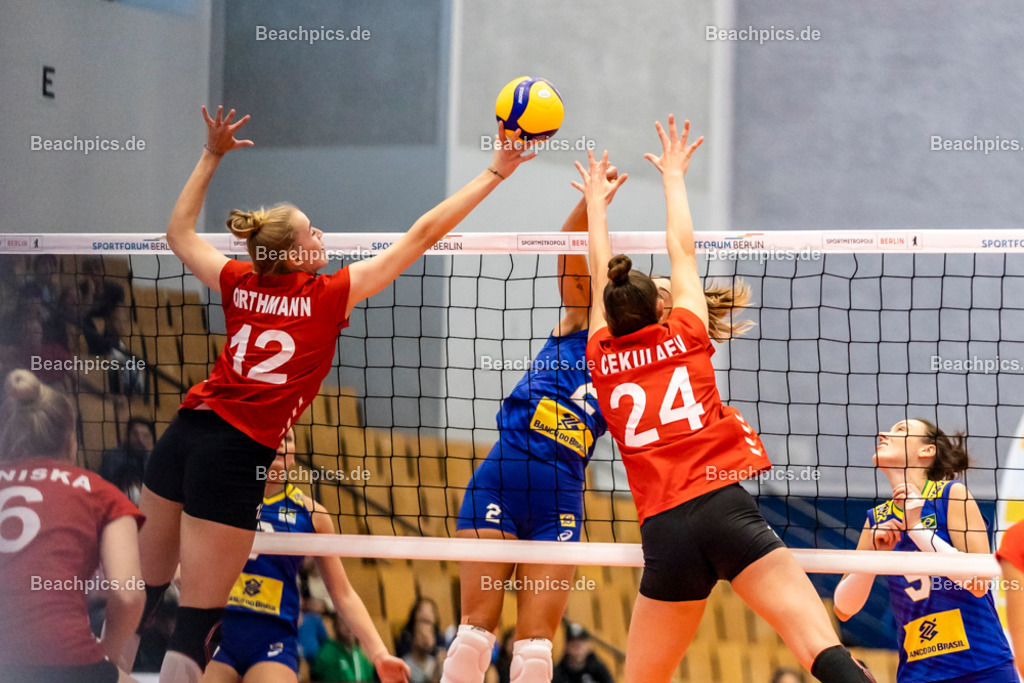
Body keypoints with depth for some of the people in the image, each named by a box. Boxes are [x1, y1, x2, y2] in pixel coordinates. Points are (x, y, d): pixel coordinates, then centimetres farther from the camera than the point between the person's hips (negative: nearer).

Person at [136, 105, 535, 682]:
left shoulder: (241, 284, 7)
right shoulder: (330, 295, -6)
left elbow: (180, 232, 26)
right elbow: (421, 236, -3)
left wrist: (212, 157, 30)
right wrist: (494, 174, 3)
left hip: (183, 434, 6)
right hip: (237, 456, -6)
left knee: (141, 595, 15)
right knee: (196, 624, -4)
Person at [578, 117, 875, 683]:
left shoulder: (603, 360, 14)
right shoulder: (684, 339, 10)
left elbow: (600, 277, 31)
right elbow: (683, 253, 24)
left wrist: (596, 203, 46)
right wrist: (673, 177, 39)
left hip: (664, 533, 2)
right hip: (725, 505, -2)